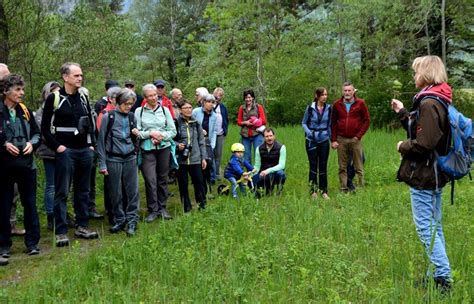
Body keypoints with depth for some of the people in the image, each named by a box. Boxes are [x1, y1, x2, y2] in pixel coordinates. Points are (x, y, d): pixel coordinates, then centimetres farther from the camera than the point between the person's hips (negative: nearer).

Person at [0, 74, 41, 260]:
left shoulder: (25, 111, 8)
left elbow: (37, 133, 16)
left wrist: (32, 143, -2)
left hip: (26, 164, 3)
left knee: (30, 203, 6)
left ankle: (32, 242, 16)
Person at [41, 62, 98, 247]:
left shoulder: (83, 98, 12)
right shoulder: (54, 98, -5)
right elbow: (45, 126, -5)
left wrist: (91, 144, 10)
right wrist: (57, 146, -11)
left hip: (85, 151, 6)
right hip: (65, 151, -6)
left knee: (83, 191, 12)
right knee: (62, 193, -1)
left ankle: (82, 227, 22)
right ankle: (61, 232, 4)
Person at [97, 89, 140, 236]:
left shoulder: (132, 117, 8)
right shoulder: (108, 117, -4)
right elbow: (101, 140, -3)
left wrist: (136, 134, -4)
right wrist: (102, 164, -7)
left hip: (130, 158, 3)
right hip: (113, 159, -3)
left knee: (133, 191, -1)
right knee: (115, 193, 5)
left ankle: (132, 221, 7)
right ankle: (119, 221, 18)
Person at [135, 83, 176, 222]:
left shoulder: (165, 110, 6)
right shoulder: (139, 111, 0)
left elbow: (173, 131, 5)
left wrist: (161, 136, -10)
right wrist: (150, 134, -14)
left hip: (164, 148, 2)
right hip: (147, 149, -2)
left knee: (163, 179, 9)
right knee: (150, 180, -6)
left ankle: (162, 208, 22)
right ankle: (153, 210, 6)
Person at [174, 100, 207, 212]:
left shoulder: (196, 123, 7)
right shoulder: (176, 123, -6)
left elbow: (201, 141, 11)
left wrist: (203, 157, 8)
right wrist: (177, 144, -19)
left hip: (195, 158, 3)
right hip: (181, 159, -2)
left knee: (199, 181, 1)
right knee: (183, 184, 5)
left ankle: (202, 204, 17)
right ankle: (187, 207, 17)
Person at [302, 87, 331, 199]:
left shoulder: (328, 108, 3)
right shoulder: (310, 108, -4)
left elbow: (329, 125, 12)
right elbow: (303, 123, 3)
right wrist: (308, 131, -15)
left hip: (324, 140, 2)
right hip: (312, 140, -2)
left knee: (323, 165, 6)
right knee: (313, 165, 2)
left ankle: (323, 190, 14)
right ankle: (313, 190, 13)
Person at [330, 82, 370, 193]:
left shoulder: (360, 103, 1)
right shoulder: (337, 104, 6)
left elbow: (367, 120, 2)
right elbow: (333, 123, 8)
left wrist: (359, 135, -6)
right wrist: (333, 140, 1)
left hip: (355, 139, -2)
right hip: (341, 140, 2)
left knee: (358, 167, 2)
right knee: (342, 168, 6)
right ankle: (343, 190, 11)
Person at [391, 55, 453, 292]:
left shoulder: (429, 103, -18)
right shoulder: (438, 100, 12)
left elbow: (424, 143, -24)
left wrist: (402, 147, -8)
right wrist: (402, 113, 16)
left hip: (423, 175, -10)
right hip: (434, 174, 10)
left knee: (426, 227, -4)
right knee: (434, 226, 15)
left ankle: (443, 277, 0)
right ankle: (438, 274, 24)